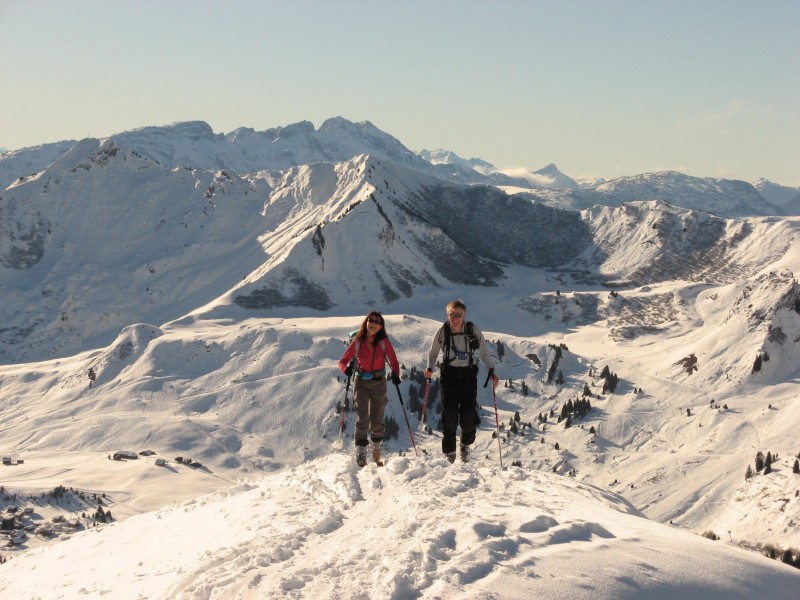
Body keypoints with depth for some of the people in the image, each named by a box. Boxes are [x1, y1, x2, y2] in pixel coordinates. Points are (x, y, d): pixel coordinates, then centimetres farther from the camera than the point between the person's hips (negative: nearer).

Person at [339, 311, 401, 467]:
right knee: (362, 419, -9)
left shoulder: (384, 342, -6)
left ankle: (377, 452, 27)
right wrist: (346, 369, -25)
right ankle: (361, 454, -4)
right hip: (361, 383, 0)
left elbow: (394, 361, -4)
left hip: (379, 383, 0)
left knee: (377, 421, 6)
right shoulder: (357, 342, -5)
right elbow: (343, 361, -3)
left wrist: (395, 375, -23)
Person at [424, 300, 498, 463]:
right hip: (449, 374, 0)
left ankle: (465, 444, 22)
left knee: (469, 412, -7)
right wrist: (429, 368, -11)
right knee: (449, 413, -10)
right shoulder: (442, 331, -6)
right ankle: (449, 452, 4)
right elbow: (433, 353, 6)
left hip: (468, 373, 0)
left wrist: (491, 371, -2)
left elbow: (484, 352, 6)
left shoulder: (473, 330, -6)